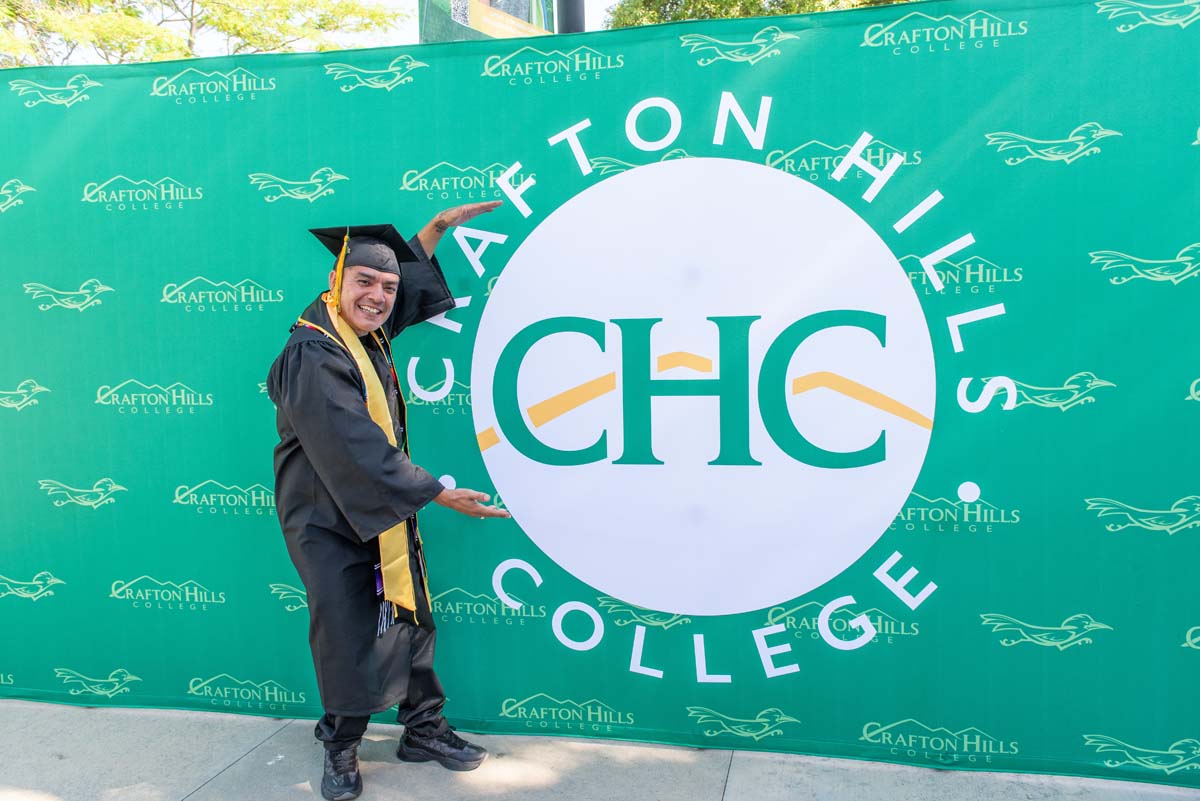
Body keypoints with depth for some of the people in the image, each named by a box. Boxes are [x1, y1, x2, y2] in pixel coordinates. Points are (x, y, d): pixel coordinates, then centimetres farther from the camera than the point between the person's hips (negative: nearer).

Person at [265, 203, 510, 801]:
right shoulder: (313, 356, -24)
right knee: (346, 638, 2)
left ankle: (424, 729, 27)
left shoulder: (366, 331, 1)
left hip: (386, 510, 8)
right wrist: (442, 495, -24)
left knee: (410, 621, 12)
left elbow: (408, 268, 23)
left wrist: (441, 224, 15)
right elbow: (361, 454, -28)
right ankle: (341, 748, 23)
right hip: (329, 522, -8)